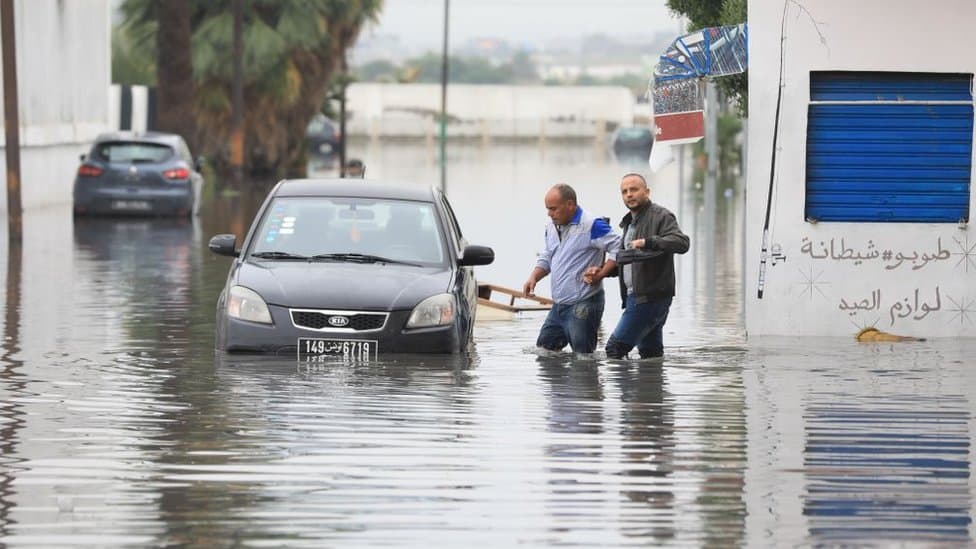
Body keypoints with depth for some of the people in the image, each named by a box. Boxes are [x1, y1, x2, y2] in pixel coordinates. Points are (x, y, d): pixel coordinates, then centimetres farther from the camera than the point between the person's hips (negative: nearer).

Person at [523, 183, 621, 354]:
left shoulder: (591, 226, -16)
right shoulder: (552, 227, 11)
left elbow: (620, 249, -18)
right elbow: (547, 258, 23)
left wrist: (602, 272, -20)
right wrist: (534, 277, 5)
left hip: (583, 307, -9)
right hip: (559, 306, 9)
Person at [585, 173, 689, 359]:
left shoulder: (660, 216, -9)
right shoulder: (630, 222, 21)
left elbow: (682, 242, -25)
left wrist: (648, 242, -35)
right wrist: (602, 272, 15)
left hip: (650, 297, -10)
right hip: (635, 297, 10)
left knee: (615, 347, -14)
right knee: (650, 352, 9)